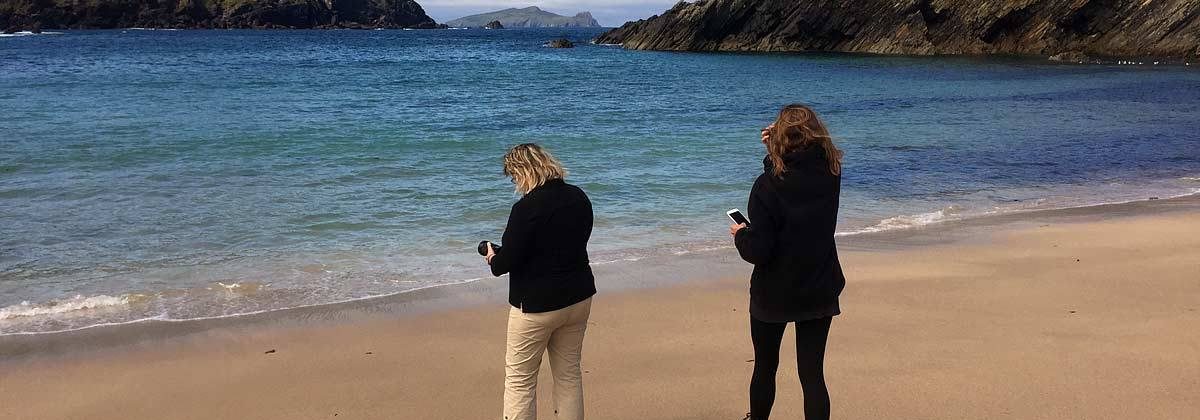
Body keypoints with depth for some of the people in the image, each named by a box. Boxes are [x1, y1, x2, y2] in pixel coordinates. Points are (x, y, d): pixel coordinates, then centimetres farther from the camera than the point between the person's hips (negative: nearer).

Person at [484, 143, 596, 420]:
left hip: (537, 303, -7)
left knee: (519, 378, 4)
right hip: (579, 297, 7)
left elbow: (507, 262, -19)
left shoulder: (526, 208, -20)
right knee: (569, 372, 17)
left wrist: (493, 259, 5)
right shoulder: (579, 198, 3)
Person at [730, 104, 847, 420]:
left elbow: (757, 251, -22)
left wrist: (740, 234, -2)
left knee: (765, 367, 19)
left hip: (773, 294, -3)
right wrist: (777, 151, 6)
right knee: (812, 374, 7)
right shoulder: (830, 174, -8)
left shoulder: (768, 184, -21)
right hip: (820, 292, 3)